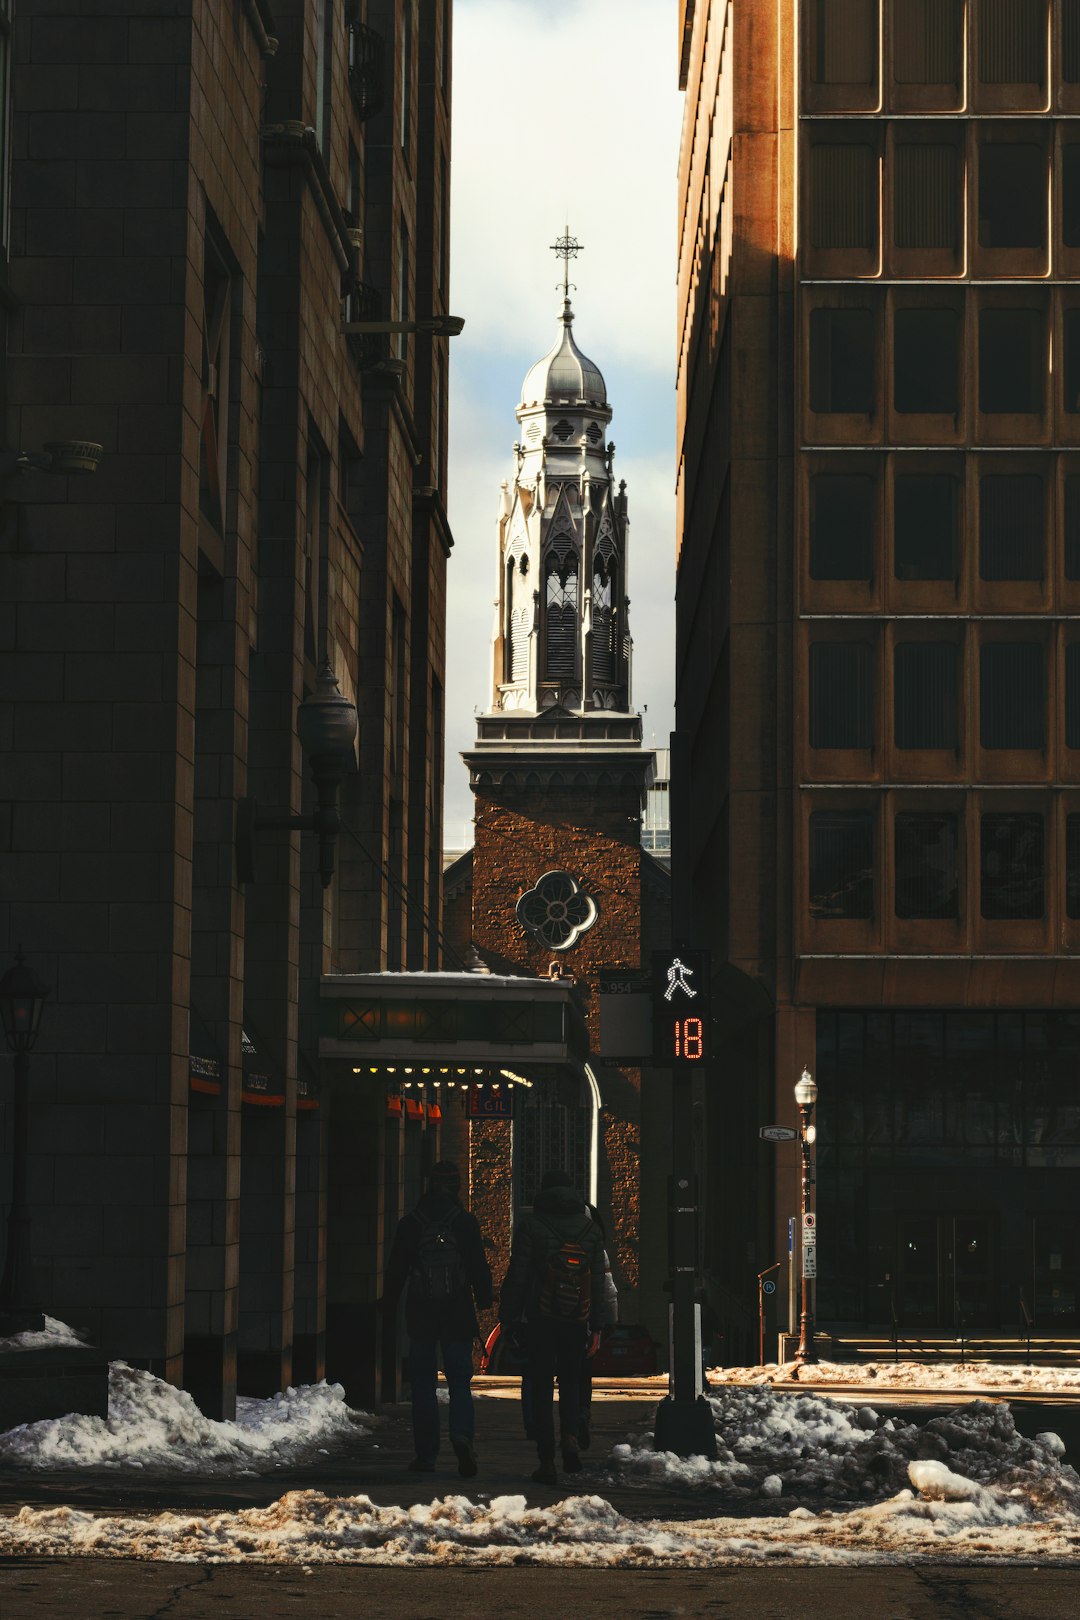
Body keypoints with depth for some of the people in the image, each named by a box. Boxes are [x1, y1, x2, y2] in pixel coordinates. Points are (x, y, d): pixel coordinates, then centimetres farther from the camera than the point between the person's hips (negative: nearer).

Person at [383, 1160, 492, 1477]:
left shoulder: (410, 1223, -2)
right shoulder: (465, 1222, -5)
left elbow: (396, 1269, 3)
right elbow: (479, 1267, -3)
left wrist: (389, 1300, 15)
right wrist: (483, 1300, 11)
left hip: (421, 1314, 1)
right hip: (458, 1315, 0)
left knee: (424, 1383, 8)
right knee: (460, 1382, 5)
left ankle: (426, 1454, 7)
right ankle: (462, 1436, -20)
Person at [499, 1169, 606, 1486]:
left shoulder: (530, 1225, -1)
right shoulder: (590, 1228, 7)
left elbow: (516, 1275, -4)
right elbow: (598, 1279, 8)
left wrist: (508, 1319, 0)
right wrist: (596, 1325, 12)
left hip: (540, 1319, -2)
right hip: (576, 1321, 2)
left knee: (540, 1387, 2)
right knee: (571, 1382, 18)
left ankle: (547, 1461, -2)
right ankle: (570, 1436, -7)